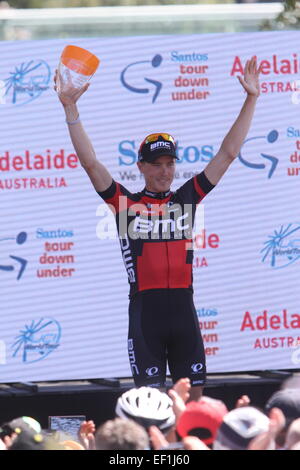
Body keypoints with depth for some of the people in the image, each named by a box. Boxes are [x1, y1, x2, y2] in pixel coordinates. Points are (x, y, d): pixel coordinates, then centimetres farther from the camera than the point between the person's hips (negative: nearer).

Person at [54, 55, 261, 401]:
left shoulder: (187, 198, 11)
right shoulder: (125, 202, 5)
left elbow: (228, 153, 11)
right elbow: (89, 161, -3)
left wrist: (251, 99, 7)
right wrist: (70, 107, -10)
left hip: (184, 310, 3)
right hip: (145, 311, -3)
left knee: (193, 394, 5)